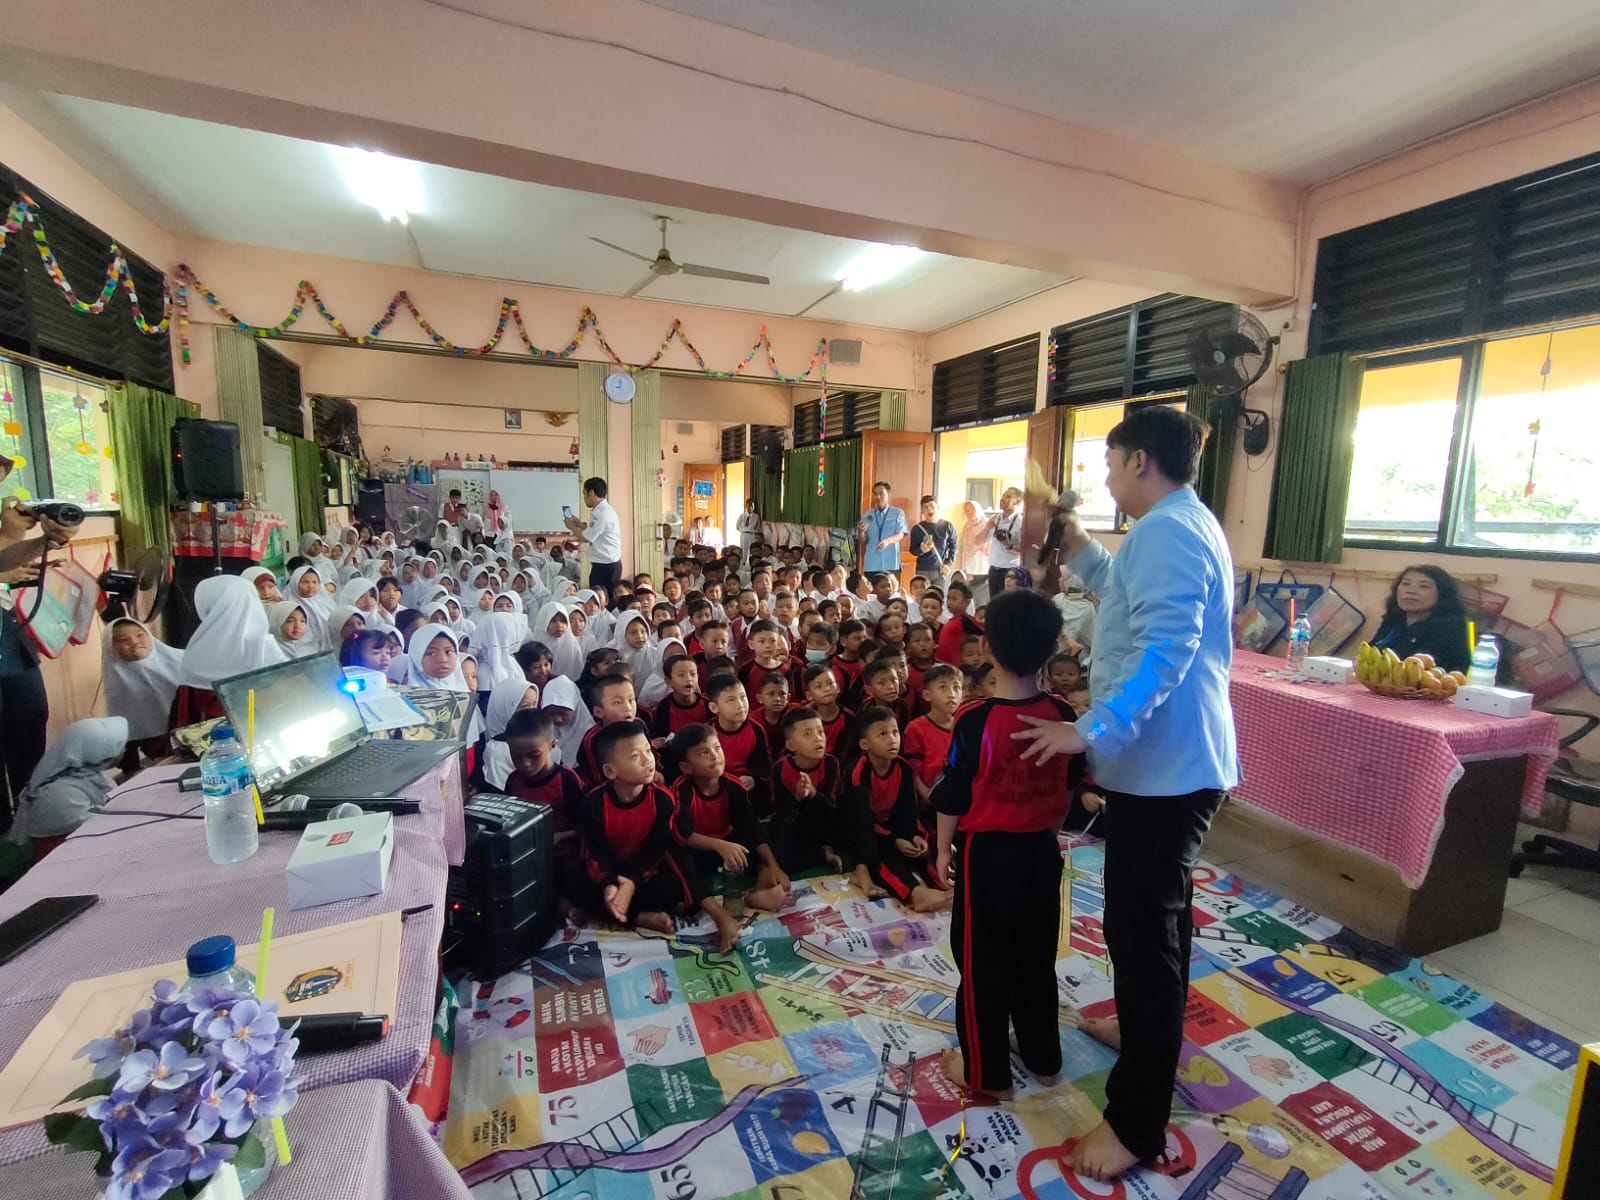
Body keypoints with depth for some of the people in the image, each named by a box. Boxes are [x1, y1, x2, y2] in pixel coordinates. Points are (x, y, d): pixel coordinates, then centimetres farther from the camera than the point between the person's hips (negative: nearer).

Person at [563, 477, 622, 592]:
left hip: (606, 566, -10)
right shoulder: (601, 510, 13)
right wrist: (580, 524, 18)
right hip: (605, 564, 10)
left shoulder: (603, 513, -19)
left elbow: (586, 538, -13)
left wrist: (572, 527, 4)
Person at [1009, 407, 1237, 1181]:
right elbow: (1139, 603, 26)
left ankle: (1137, 1123, 11)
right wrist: (1082, 550, 22)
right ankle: (1148, 1030, 45)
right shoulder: (1188, 525, 15)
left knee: (1140, 929, -3)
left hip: (1162, 763, -11)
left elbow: (1163, 648, -30)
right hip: (1180, 758, 11)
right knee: (1159, 913, 25)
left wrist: (1093, 731, -35)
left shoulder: (1166, 531, -19)